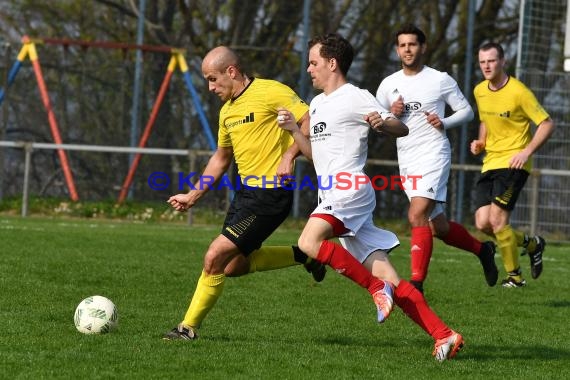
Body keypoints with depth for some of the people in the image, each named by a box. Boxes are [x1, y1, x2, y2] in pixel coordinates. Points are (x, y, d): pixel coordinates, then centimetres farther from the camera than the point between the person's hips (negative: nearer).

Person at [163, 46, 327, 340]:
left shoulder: (271, 92, -13)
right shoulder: (227, 111, 14)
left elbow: (311, 121, -16)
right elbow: (221, 157, 26)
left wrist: (289, 155, -27)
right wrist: (193, 195, 22)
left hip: (269, 195, -10)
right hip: (246, 191, 10)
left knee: (215, 257, -12)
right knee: (234, 266, 14)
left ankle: (189, 327, -1)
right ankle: (303, 255, 26)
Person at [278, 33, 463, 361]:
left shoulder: (355, 98, -3)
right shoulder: (317, 103, 23)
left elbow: (402, 129, -8)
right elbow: (315, 153, 29)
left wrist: (381, 123, -29)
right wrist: (294, 129, 14)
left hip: (350, 190, -8)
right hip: (334, 198, 8)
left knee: (309, 242, -29)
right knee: (388, 277, -2)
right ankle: (444, 335, -7)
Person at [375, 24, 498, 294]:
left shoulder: (440, 80, -2)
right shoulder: (389, 84, 9)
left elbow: (466, 111, 4)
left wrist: (444, 123, -14)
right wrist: (392, 114, -7)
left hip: (433, 156, -5)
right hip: (406, 161, 5)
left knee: (417, 216, -22)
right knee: (438, 227, 12)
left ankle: (416, 283, -22)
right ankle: (482, 249, 37)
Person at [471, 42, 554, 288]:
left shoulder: (518, 92, -13)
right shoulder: (480, 91, 8)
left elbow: (547, 124, -10)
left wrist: (527, 151, -20)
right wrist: (480, 142, 7)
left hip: (513, 163, -7)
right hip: (490, 163, 7)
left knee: (497, 219, -17)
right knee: (483, 223, -4)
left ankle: (514, 275, 1)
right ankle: (531, 244, 22)